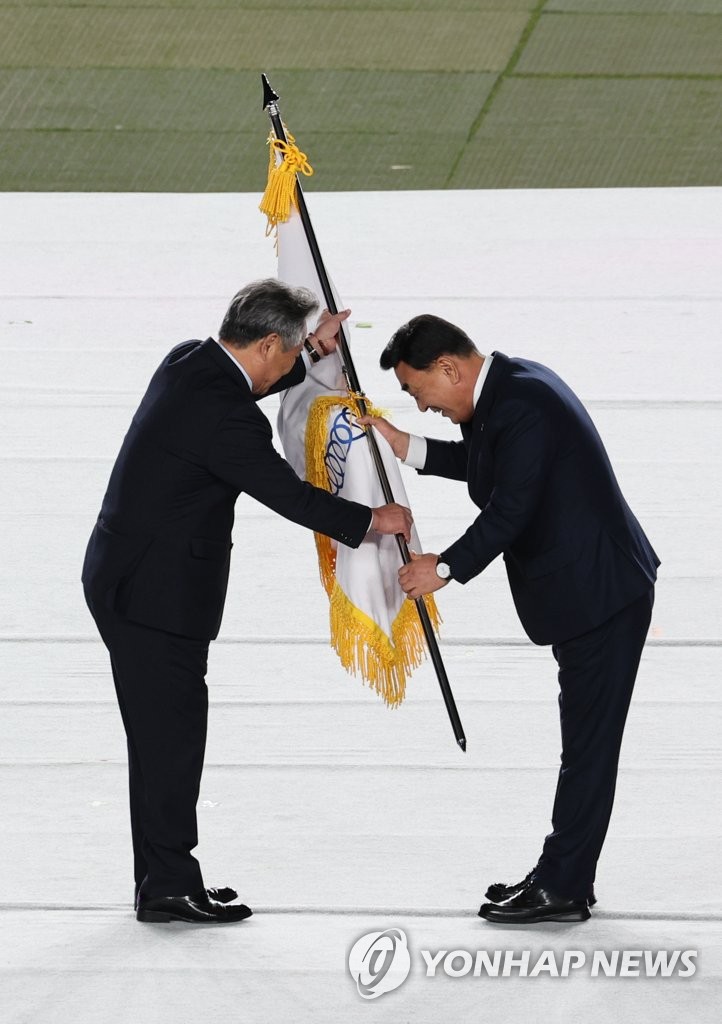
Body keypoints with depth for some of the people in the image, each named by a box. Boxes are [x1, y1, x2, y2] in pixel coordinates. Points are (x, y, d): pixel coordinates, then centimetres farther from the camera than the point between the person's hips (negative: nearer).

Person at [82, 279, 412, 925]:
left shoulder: (189, 363, 5)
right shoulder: (225, 416, -23)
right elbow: (288, 494, -16)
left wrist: (314, 351, 26)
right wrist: (373, 520, -3)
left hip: (123, 578, 10)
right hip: (157, 595, -10)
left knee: (164, 737, 14)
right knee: (173, 734, -4)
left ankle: (163, 879, 19)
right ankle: (169, 888, 0)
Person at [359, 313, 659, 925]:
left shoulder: (522, 404, -22)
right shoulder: (512, 383, 10)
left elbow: (509, 509, -24)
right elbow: (485, 465, 24)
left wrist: (446, 569, -14)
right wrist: (404, 446, 15)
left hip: (603, 592, -11)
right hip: (588, 588, 11)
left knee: (588, 742, -6)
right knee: (584, 742, 15)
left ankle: (563, 887, -4)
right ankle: (565, 878, 21)